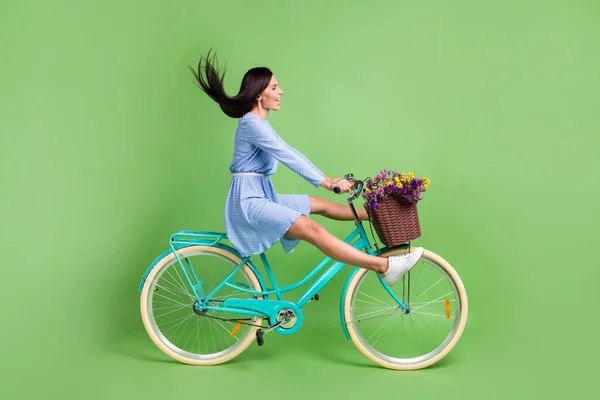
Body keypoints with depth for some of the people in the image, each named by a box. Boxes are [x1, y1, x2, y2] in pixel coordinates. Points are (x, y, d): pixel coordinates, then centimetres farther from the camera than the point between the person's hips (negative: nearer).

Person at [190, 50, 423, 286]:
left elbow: (288, 155, 13)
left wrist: (328, 179, 7)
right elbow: (288, 156, -21)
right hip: (249, 201, -10)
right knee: (312, 230, -23)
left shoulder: (259, 124, 17)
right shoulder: (252, 123, -14)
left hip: (262, 195, 10)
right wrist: (326, 182, -24)